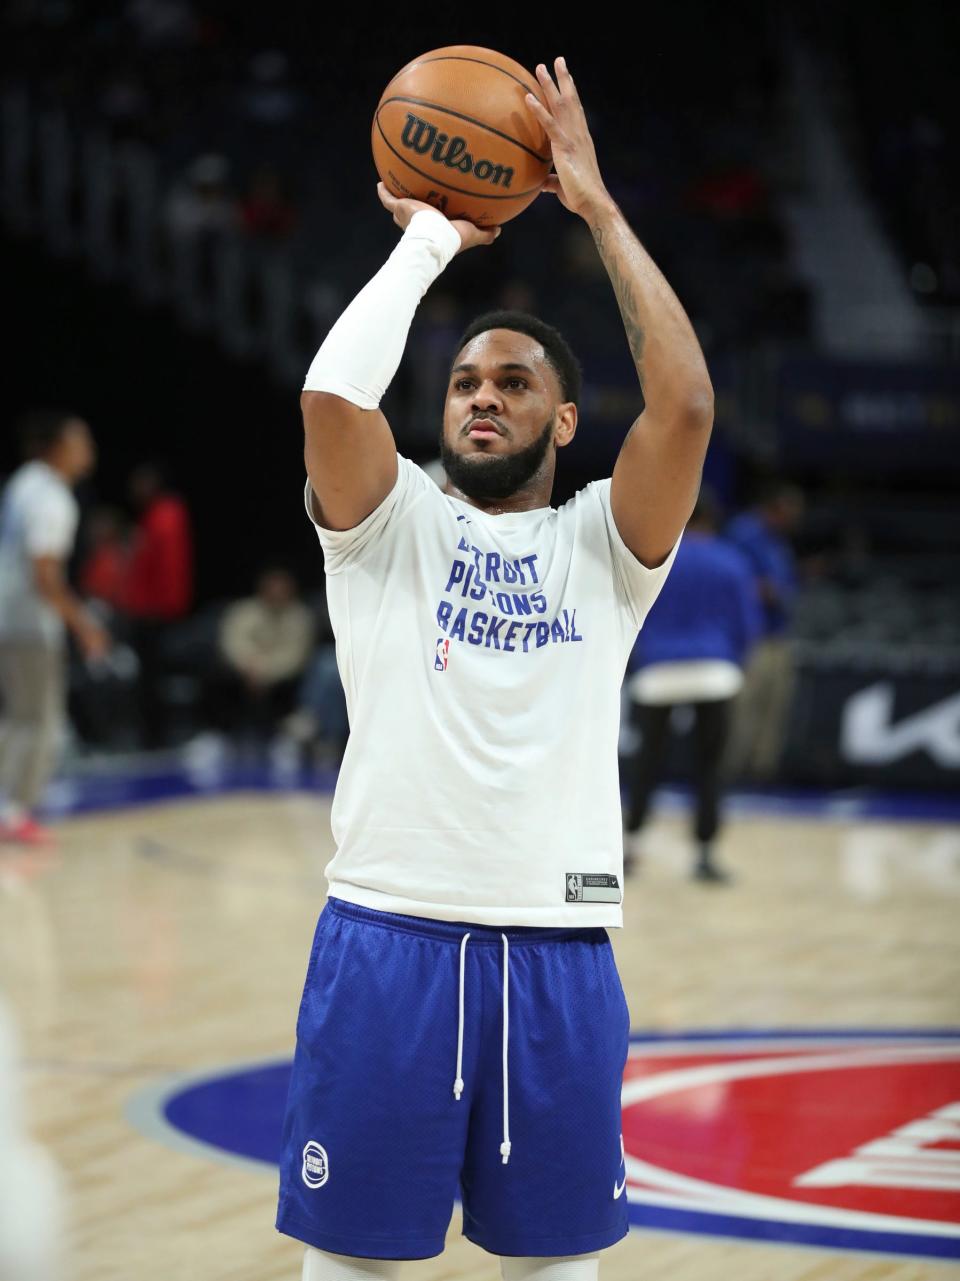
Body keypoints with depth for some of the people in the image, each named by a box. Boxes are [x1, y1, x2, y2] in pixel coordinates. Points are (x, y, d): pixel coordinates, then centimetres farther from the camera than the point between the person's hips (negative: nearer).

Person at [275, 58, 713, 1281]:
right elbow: (332, 395, -13)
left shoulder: (601, 541, 10)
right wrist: (430, 237, -1)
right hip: (388, 929, -1)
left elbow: (686, 405, -8)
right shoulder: (389, 522, 8)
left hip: (559, 941, 1)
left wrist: (598, 207, -3)